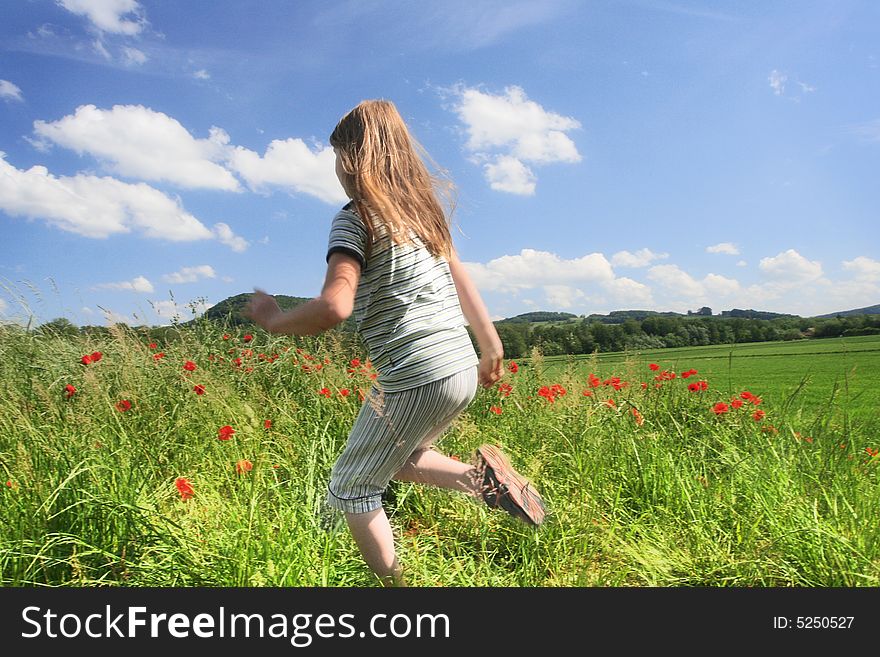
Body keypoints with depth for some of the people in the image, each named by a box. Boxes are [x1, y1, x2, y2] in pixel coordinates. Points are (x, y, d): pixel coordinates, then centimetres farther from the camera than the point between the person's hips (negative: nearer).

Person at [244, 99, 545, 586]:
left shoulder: (356, 217, -10)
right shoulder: (422, 207, 13)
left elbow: (334, 307, -22)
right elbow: (461, 280, 18)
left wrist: (273, 320, -4)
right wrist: (491, 347, 26)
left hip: (415, 381, -8)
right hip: (461, 371, 8)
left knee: (351, 491, 11)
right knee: (398, 459, 29)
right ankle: (481, 477, 10)